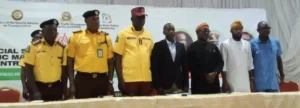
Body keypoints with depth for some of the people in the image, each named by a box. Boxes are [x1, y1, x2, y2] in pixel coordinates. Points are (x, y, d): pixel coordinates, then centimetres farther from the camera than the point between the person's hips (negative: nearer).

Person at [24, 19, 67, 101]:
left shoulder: (62, 48, 5)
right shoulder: (34, 46, -5)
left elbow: (64, 71, 9)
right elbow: (29, 70, -6)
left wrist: (64, 91, 6)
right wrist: (35, 91, -12)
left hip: (56, 88, 3)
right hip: (39, 87, -3)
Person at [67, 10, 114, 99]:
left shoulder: (105, 37, 9)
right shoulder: (76, 36, 2)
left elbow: (110, 62, 11)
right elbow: (70, 62, 3)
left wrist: (110, 82, 4)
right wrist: (72, 83, -3)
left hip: (102, 80, 2)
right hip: (83, 79, -2)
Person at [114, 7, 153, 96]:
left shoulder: (148, 36, 13)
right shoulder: (123, 34, 0)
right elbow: (118, 58, -2)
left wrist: (154, 78, 13)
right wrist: (120, 79, -9)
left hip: (146, 79, 4)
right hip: (129, 79, -4)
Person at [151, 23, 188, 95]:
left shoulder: (181, 46, 12)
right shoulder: (158, 46, 0)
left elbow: (184, 66, 12)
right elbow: (154, 67, -4)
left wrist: (186, 85, 5)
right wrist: (158, 86, -10)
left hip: (179, 86, 4)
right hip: (164, 86, -3)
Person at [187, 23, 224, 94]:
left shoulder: (213, 47, 15)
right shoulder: (192, 47, 3)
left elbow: (220, 62, 11)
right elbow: (190, 66, -4)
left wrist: (215, 73, -8)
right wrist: (204, 75, -11)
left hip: (214, 83, 4)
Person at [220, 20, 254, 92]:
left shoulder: (247, 44, 11)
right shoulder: (225, 44, -4)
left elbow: (250, 64, 13)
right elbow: (223, 65, -7)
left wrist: (251, 80, 9)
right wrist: (225, 82, -11)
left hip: (245, 83, 5)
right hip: (232, 84, -5)